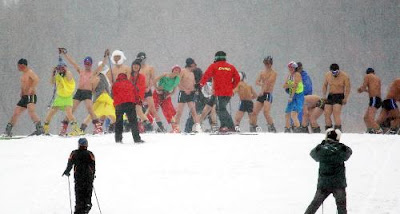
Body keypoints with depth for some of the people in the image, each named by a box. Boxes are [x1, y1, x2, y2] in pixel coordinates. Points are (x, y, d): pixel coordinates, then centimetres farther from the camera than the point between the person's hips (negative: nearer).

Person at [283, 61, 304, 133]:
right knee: (287, 114, 12)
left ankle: (298, 130, -26)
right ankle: (287, 130, 25)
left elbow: (295, 86, -16)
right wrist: (290, 85, -15)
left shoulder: (297, 74, -10)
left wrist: (291, 97, -17)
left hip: (298, 95, -8)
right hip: (291, 96, 8)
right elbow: (284, 86, 7)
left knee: (293, 114, -23)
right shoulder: (288, 75, 14)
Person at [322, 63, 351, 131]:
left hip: (339, 97, -5)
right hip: (330, 96, 5)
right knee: (327, 114, -1)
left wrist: (346, 98, -16)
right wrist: (324, 96, 9)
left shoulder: (344, 76, -10)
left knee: (336, 114, -19)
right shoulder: (327, 75, 3)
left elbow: (347, 88, -8)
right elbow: (325, 85, 16)